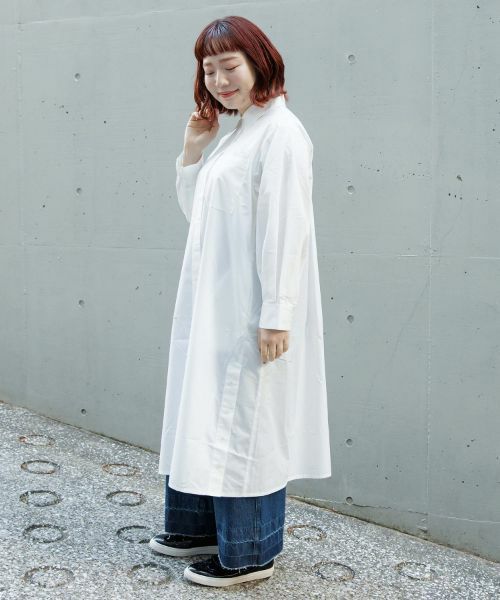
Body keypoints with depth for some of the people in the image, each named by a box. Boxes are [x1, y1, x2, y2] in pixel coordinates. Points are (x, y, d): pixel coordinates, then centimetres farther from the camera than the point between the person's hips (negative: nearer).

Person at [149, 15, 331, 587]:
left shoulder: (280, 132, -12)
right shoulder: (236, 134, 16)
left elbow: (286, 228, -19)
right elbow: (198, 214, 21)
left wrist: (275, 316, -22)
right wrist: (191, 152, 9)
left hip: (250, 315, -9)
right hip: (213, 309, 9)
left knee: (243, 425, 0)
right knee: (203, 417, 16)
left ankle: (248, 553, 16)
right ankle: (197, 526, 32)